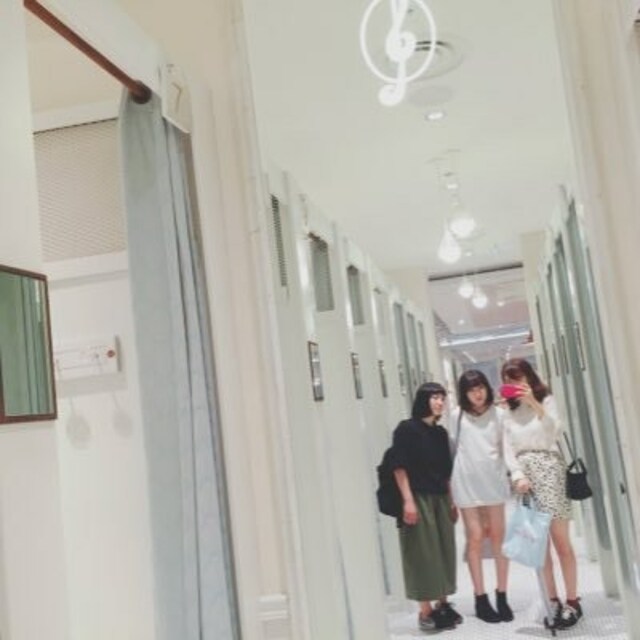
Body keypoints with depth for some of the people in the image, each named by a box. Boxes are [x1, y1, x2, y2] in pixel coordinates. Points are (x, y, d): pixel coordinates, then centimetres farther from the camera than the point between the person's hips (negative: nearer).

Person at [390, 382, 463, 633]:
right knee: (423, 554, -4)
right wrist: (408, 500, -17)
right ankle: (425, 611, 2)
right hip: (418, 499, -7)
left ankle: (442, 603, 19)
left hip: (440, 499, 7)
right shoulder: (406, 429, -6)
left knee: (444, 551, 9)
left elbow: (446, 470, 16)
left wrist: (451, 501, 14)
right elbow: (399, 466, -11)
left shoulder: (441, 432, 13)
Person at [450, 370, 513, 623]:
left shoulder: (498, 414, 4)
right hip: (466, 481, -1)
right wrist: (450, 483, 2)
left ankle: (502, 595, 16)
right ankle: (481, 598, 7)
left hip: (493, 479, 1)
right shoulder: (458, 416, 4)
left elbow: (506, 447, 3)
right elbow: (453, 449, 4)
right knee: (475, 538, 1)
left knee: (498, 536, 7)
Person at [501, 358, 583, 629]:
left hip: (548, 469, -3)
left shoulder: (546, 400, 6)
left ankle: (572, 601, 1)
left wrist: (534, 404, -18)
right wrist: (518, 475, -10)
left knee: (560, 540, -5)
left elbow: (555, 432, -11)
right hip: (523, 473, 4)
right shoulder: (509, 412, 14)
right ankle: (553, 601, 9)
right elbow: (508, 449, 6)